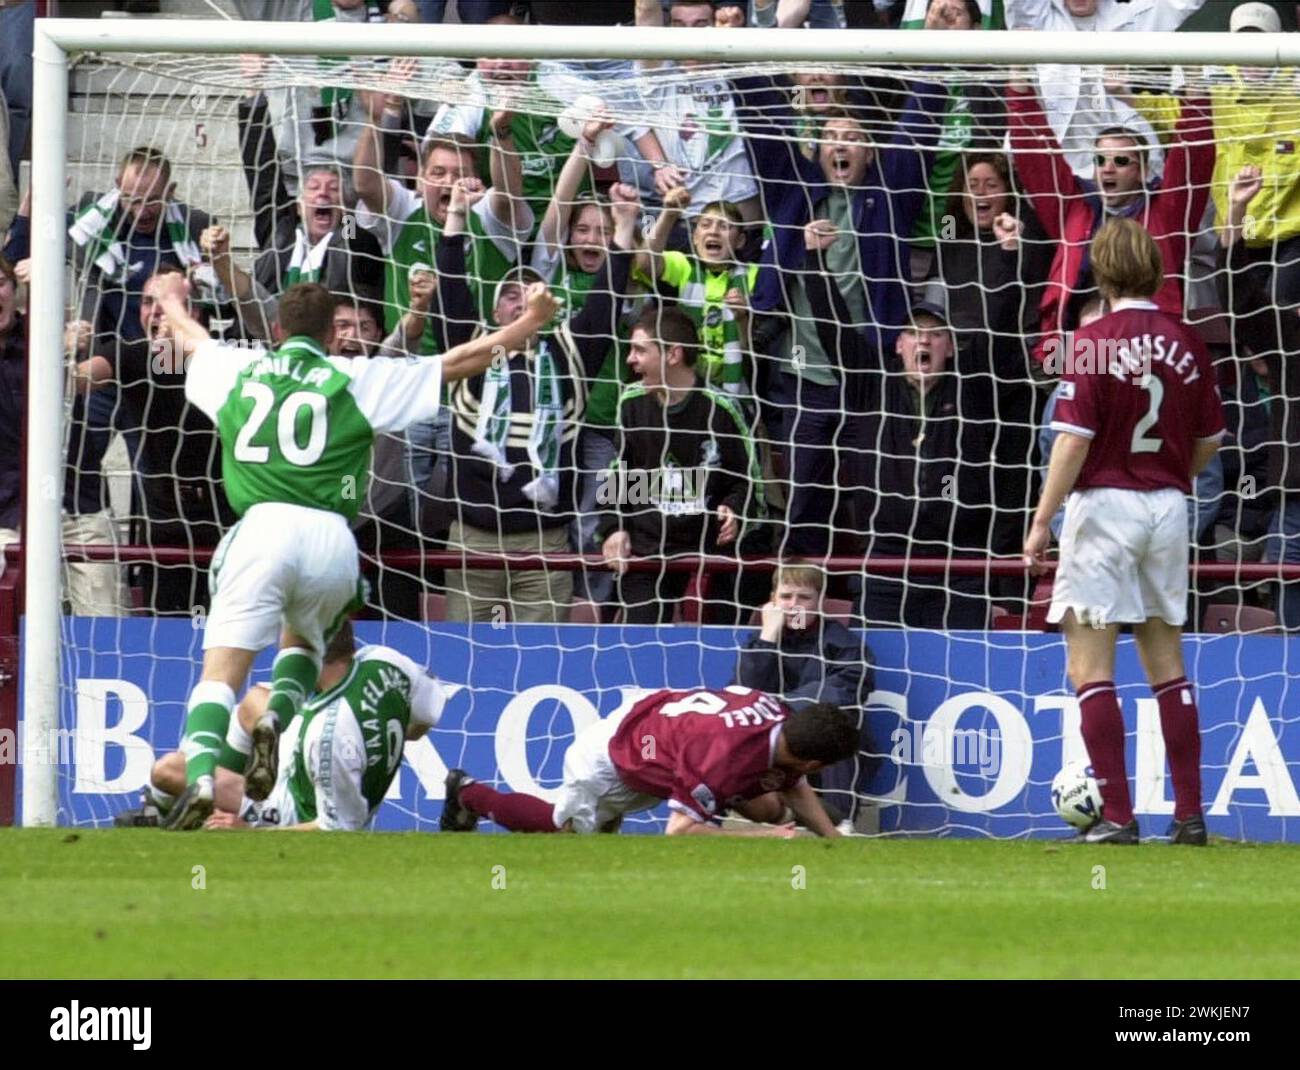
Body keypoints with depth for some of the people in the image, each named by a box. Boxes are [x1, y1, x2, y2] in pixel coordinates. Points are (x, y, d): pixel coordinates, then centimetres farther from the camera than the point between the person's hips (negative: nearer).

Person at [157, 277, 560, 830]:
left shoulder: (238, 370, 16)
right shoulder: (359, 379, 10)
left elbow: (194, 338, 40)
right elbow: (460, 361, 16)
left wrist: (173, 304, 63)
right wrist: (531, 321, 29)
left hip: (260, 531, -1)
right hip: (329, 539, 1)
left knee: (221, 672, -6)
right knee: (302, 640, 29)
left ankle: (200, 776, -30)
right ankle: (276, 718, -1)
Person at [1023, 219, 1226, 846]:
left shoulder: (1094, 343, -11)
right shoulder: (1186, 346, 3)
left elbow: (1075, 439, -15)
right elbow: (1209, 440, 11)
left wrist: (1042, 519, -10)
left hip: (1104, 505, -5)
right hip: (1168, 508, 5)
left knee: (1091, 667, -2)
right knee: (1166, 663, 12)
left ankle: (1116, 815, -7)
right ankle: (1189, 813, 11)